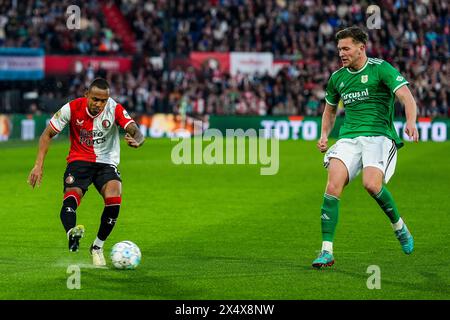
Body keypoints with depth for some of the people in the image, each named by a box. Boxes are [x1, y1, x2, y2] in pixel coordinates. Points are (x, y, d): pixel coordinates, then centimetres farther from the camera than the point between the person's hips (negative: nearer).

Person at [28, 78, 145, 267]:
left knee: (114, 200, -25)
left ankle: (97, 247, -6)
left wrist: (136, 140, -47)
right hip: (79, 161, 0)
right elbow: (47, 134, -4)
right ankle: (71, 233, -59)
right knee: (71, 197, -30)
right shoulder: (72, 108, -11)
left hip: (106, 162, 0)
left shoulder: (115, 109, -11)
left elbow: (135, 132, -21)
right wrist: (39, 165, -14)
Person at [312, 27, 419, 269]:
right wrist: (324, 135, 14)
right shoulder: (337, 78, 15)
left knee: (371, 184, -28)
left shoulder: (380, 68, -3)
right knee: (333, 184, -20)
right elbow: (330, 109, 32)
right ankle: (326, 252, -18)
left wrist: (411, 122, -33)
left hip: (380, 135, -4)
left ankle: (399, 225, 4)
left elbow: (406, 96, -14)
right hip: (349, 138, 4)